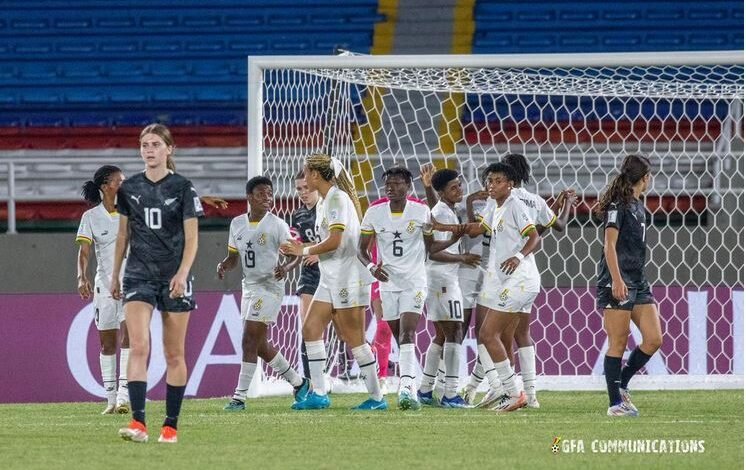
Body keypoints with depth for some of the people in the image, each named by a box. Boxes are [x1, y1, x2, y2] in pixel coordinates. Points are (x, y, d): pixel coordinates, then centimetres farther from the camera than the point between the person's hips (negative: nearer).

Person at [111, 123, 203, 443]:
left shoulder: (182, 188, -3)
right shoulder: (129, 188, 6)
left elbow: (191, 238, -4)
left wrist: (182, 273, -18)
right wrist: (114, 275, 17)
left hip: (174, 278, -1)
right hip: (139, 275, 1)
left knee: (174, 354, 4)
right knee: (139, 347, -15)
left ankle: (171, 425, 12)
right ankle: (138, 423, -23)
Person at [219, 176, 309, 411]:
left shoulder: (277, 225, -8)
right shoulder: (237, 224, 8)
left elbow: (296, 255, -7)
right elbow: (234, 256, 16)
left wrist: (286, 268, -27)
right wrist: (224, 266, -6)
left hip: (270, 287, -7)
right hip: (249, 286, 7)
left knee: (250, 342, -12)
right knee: (260, 345, 13)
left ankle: (239, 397, -10)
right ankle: (298, 382, 31)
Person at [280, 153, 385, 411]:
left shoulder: (337, 199, -14)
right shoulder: (323, 202, 15)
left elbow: (334, 242, -21)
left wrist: (305, 250, -9)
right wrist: (300, 250, 9)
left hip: (348, 278, -10)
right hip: (330, 280, 10)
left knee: (354, 338, -6)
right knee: (311, 328, 4)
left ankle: (376, 397, 1)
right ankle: (318, 394, 6)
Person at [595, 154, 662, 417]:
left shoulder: (638, 205, 17)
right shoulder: (618, 205, -9)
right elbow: (610, 244, -17)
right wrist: (617, 280, -25)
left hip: (638, 282, 9)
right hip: (617, 284, -8)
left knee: (654, 339, 0)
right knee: (619, 343, -5)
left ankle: (622, 384, 15)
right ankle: (615, 403, -2)